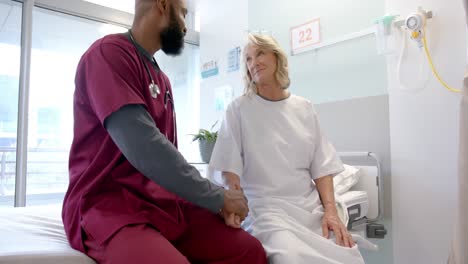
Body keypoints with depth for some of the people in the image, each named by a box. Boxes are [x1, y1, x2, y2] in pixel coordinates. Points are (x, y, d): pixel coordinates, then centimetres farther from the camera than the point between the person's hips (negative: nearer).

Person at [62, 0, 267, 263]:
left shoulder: (163, 80, 16)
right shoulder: (109, 52, -12)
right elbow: (144, 148, -23)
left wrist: (215, 199, 0)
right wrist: (217, 196, -13)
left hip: (166, 202, 8)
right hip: (111, 206, -7)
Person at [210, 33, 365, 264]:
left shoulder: (304, 108, 9)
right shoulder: (238, 109, 0)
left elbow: (321, 165, 7)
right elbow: (230, 166, -2)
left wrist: (330, 210, -6)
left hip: (309, 206, 4)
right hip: (264, 206, -3)